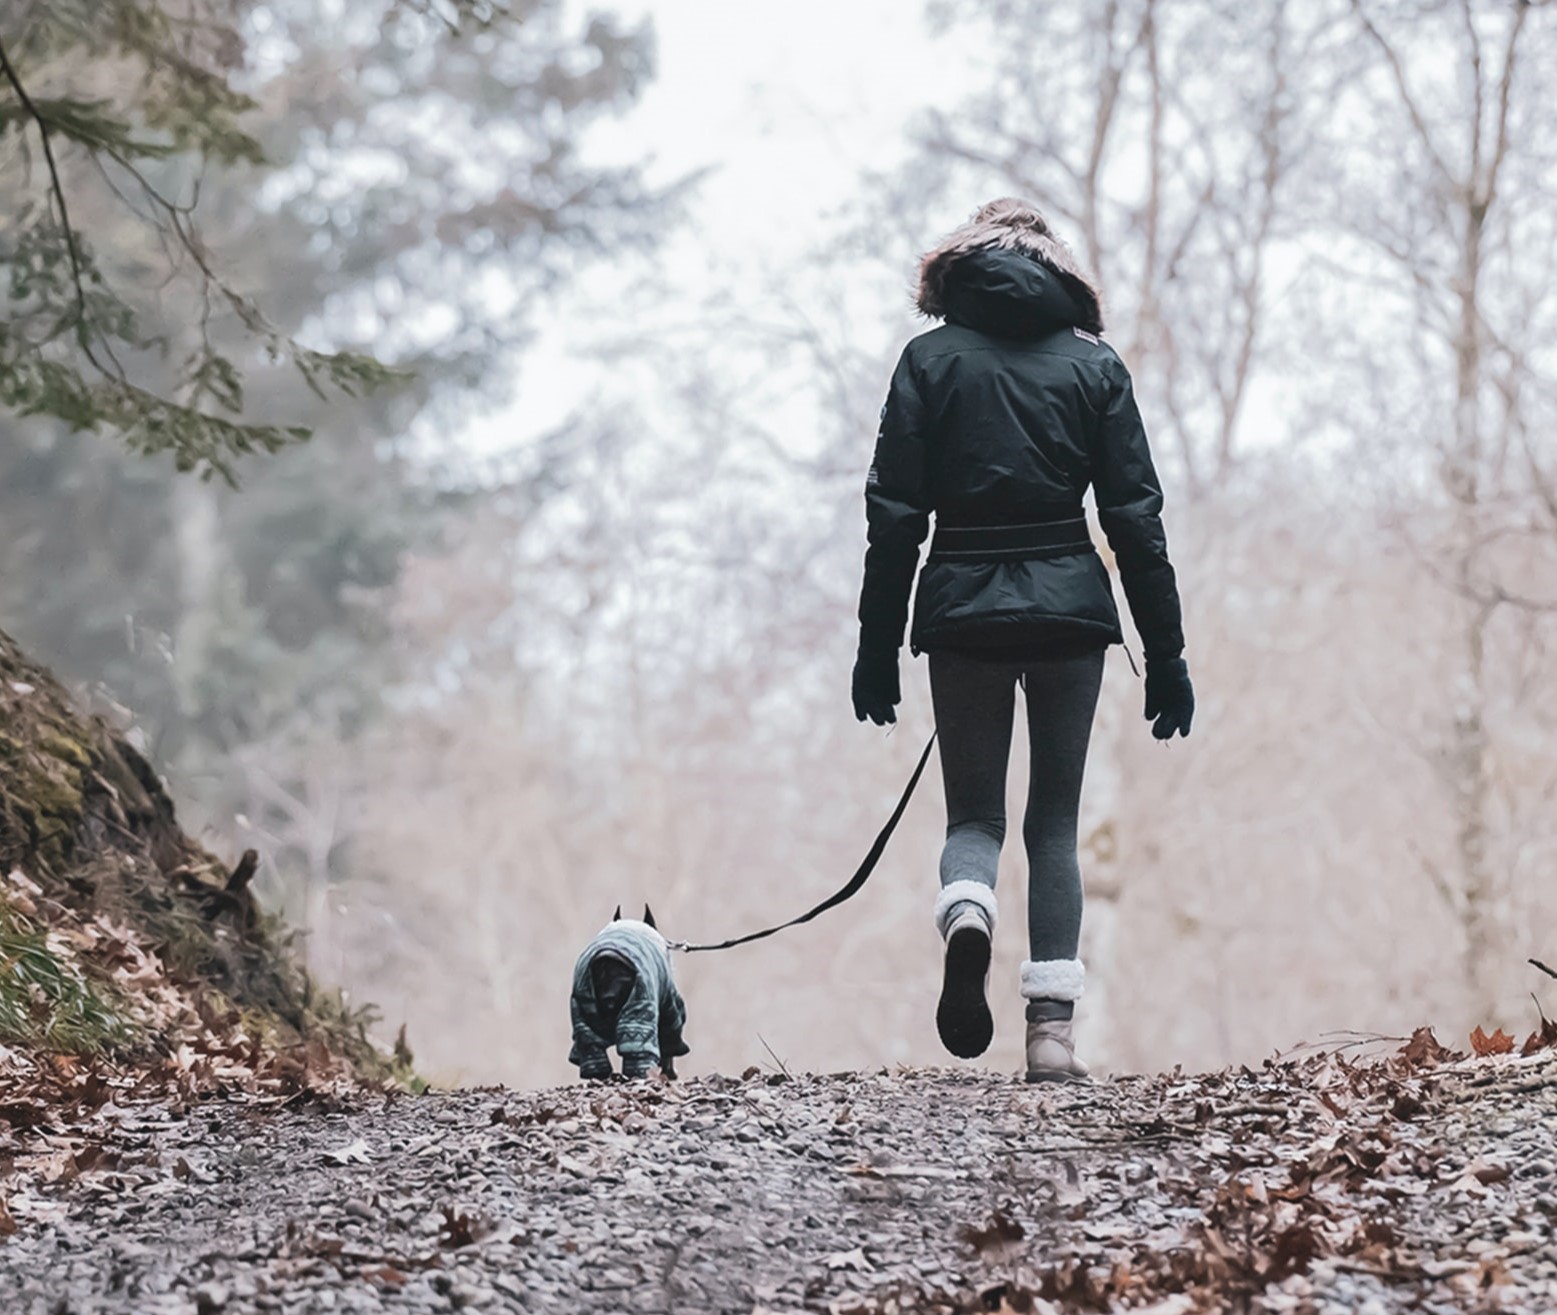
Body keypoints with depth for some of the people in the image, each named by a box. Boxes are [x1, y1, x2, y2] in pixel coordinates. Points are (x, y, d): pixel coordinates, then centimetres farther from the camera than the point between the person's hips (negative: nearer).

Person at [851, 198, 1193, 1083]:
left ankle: (966, 916, -25)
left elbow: (895, 514, -2)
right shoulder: (1093, 363, 5)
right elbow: (1136, 516, 2)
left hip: (963, 610, 0)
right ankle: (1052, 1030, -2)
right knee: (1056, 821, 9)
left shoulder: (931, 361, 3)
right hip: (1069, 608, 1)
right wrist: (1166, 656, 5)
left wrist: (878, 648, 2)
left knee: (975, 813, 10)